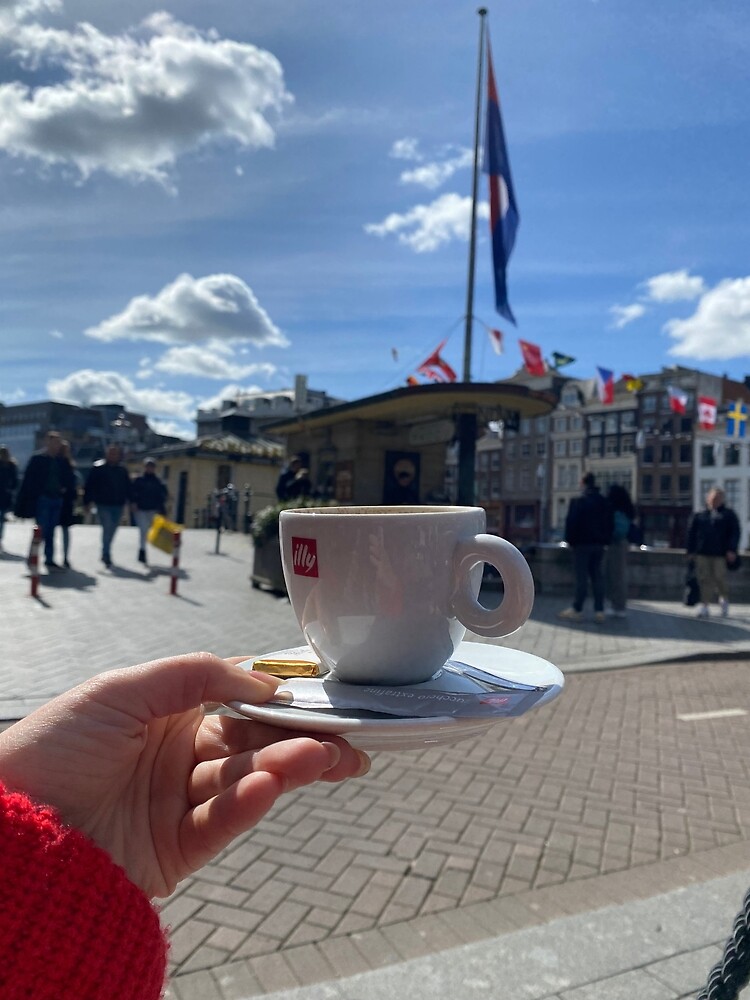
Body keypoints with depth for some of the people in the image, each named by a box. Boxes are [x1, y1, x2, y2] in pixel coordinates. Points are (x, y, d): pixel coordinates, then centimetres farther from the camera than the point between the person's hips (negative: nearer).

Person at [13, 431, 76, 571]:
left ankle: (49, 559, 15)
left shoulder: (63, 462, 8)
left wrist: (66, 488, -3)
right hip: (42, 499, -4)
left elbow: (70, 479, 16)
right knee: (42, 530, -7)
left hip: (57, 500, 5)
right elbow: (29, 479, -7)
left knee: (51, 531, 10)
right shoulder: (37, 459, -4)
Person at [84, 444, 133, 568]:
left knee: (111, 530, 12)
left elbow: (128, 487, 13)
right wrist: (87, 501, -5)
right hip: (103, 504, -4)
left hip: (118, 505, 4)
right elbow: (90, 485, -2)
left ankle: (105, 554, 28)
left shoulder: (122, 470, 9)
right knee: (107, 528, -11)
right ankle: (106, 556, -5)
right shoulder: (98, 467, -2)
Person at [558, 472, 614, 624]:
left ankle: (577, 610, 2)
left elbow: (571, 522, -13)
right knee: (597, 576, 8)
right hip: (599, 544, 6)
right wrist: (606, 540, 15)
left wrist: (570, 540, -3)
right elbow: (610, 523, 12)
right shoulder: (604, 502, 9)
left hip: (582, 543, -6)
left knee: (581, 577, -3)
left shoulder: (578, 501, -10)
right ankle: (599, 611, 8)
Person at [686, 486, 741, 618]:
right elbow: (691, 533, 13)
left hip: (720, 554, -2)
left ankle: (724, 598, 25)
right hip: (702, 554, 2)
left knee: (720, 578, -3)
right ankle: (704, 605, 5)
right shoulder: (699, 515, 12)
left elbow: (735, 533, 3)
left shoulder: (729, 514, 8)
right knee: (704, 579, 0)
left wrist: (732, 550, -8)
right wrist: (691, 551, 7)